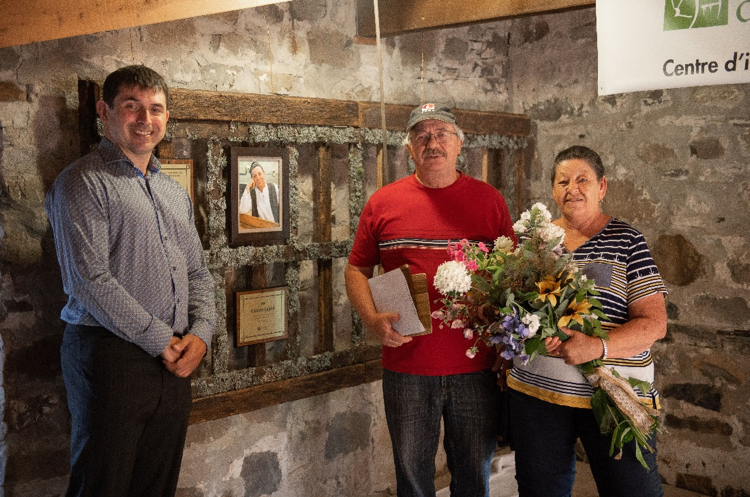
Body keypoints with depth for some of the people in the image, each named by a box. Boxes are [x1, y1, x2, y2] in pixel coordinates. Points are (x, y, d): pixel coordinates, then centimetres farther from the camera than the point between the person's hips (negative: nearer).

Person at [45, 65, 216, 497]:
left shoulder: (176, 193, 18)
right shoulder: (83, 183, -5)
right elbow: (90, 280, -15)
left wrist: (200, 333, -1)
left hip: (174, 362, 7)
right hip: (111, 355, -6)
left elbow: (198, 273, 18)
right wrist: (160, 340, -12)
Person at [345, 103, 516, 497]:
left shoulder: (489, 200, 4)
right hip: (406, 369, 0)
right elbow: (356, 269, 8)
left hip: (476, 367, 0)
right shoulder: (383, 203, 3)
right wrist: (372, 319, -10)